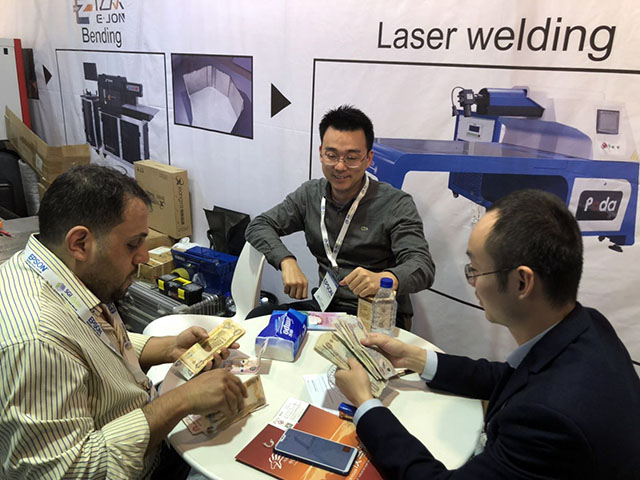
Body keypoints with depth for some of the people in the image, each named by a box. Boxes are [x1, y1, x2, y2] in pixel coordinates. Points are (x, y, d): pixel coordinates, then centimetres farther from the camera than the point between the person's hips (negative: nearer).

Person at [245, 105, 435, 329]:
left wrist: (384, 279, -43)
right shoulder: (310, 194, 7)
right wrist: (287, 262, -15)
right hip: (324, 306, 5)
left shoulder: (396, 205, -8)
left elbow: (423, 267, -18)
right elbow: (259, 226, 6)